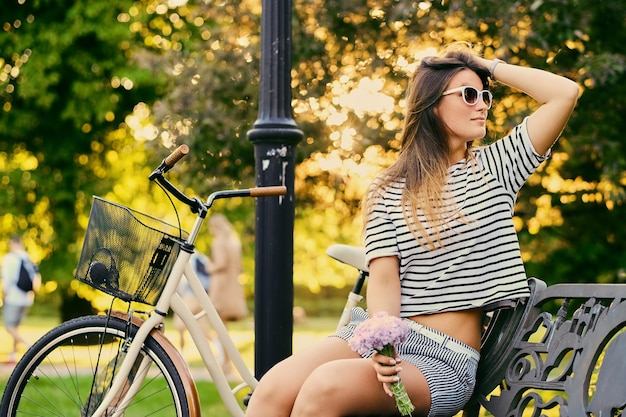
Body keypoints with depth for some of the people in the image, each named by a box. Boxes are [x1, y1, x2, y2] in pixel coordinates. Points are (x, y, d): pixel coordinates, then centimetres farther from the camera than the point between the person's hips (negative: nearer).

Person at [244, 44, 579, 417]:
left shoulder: (495, 168, 11)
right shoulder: (389, 191, 10)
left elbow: (566, 93, 1)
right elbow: (384, 280, -3)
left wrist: (491, 67, 9)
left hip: (446, 359, -2)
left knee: (328, 385, -32)